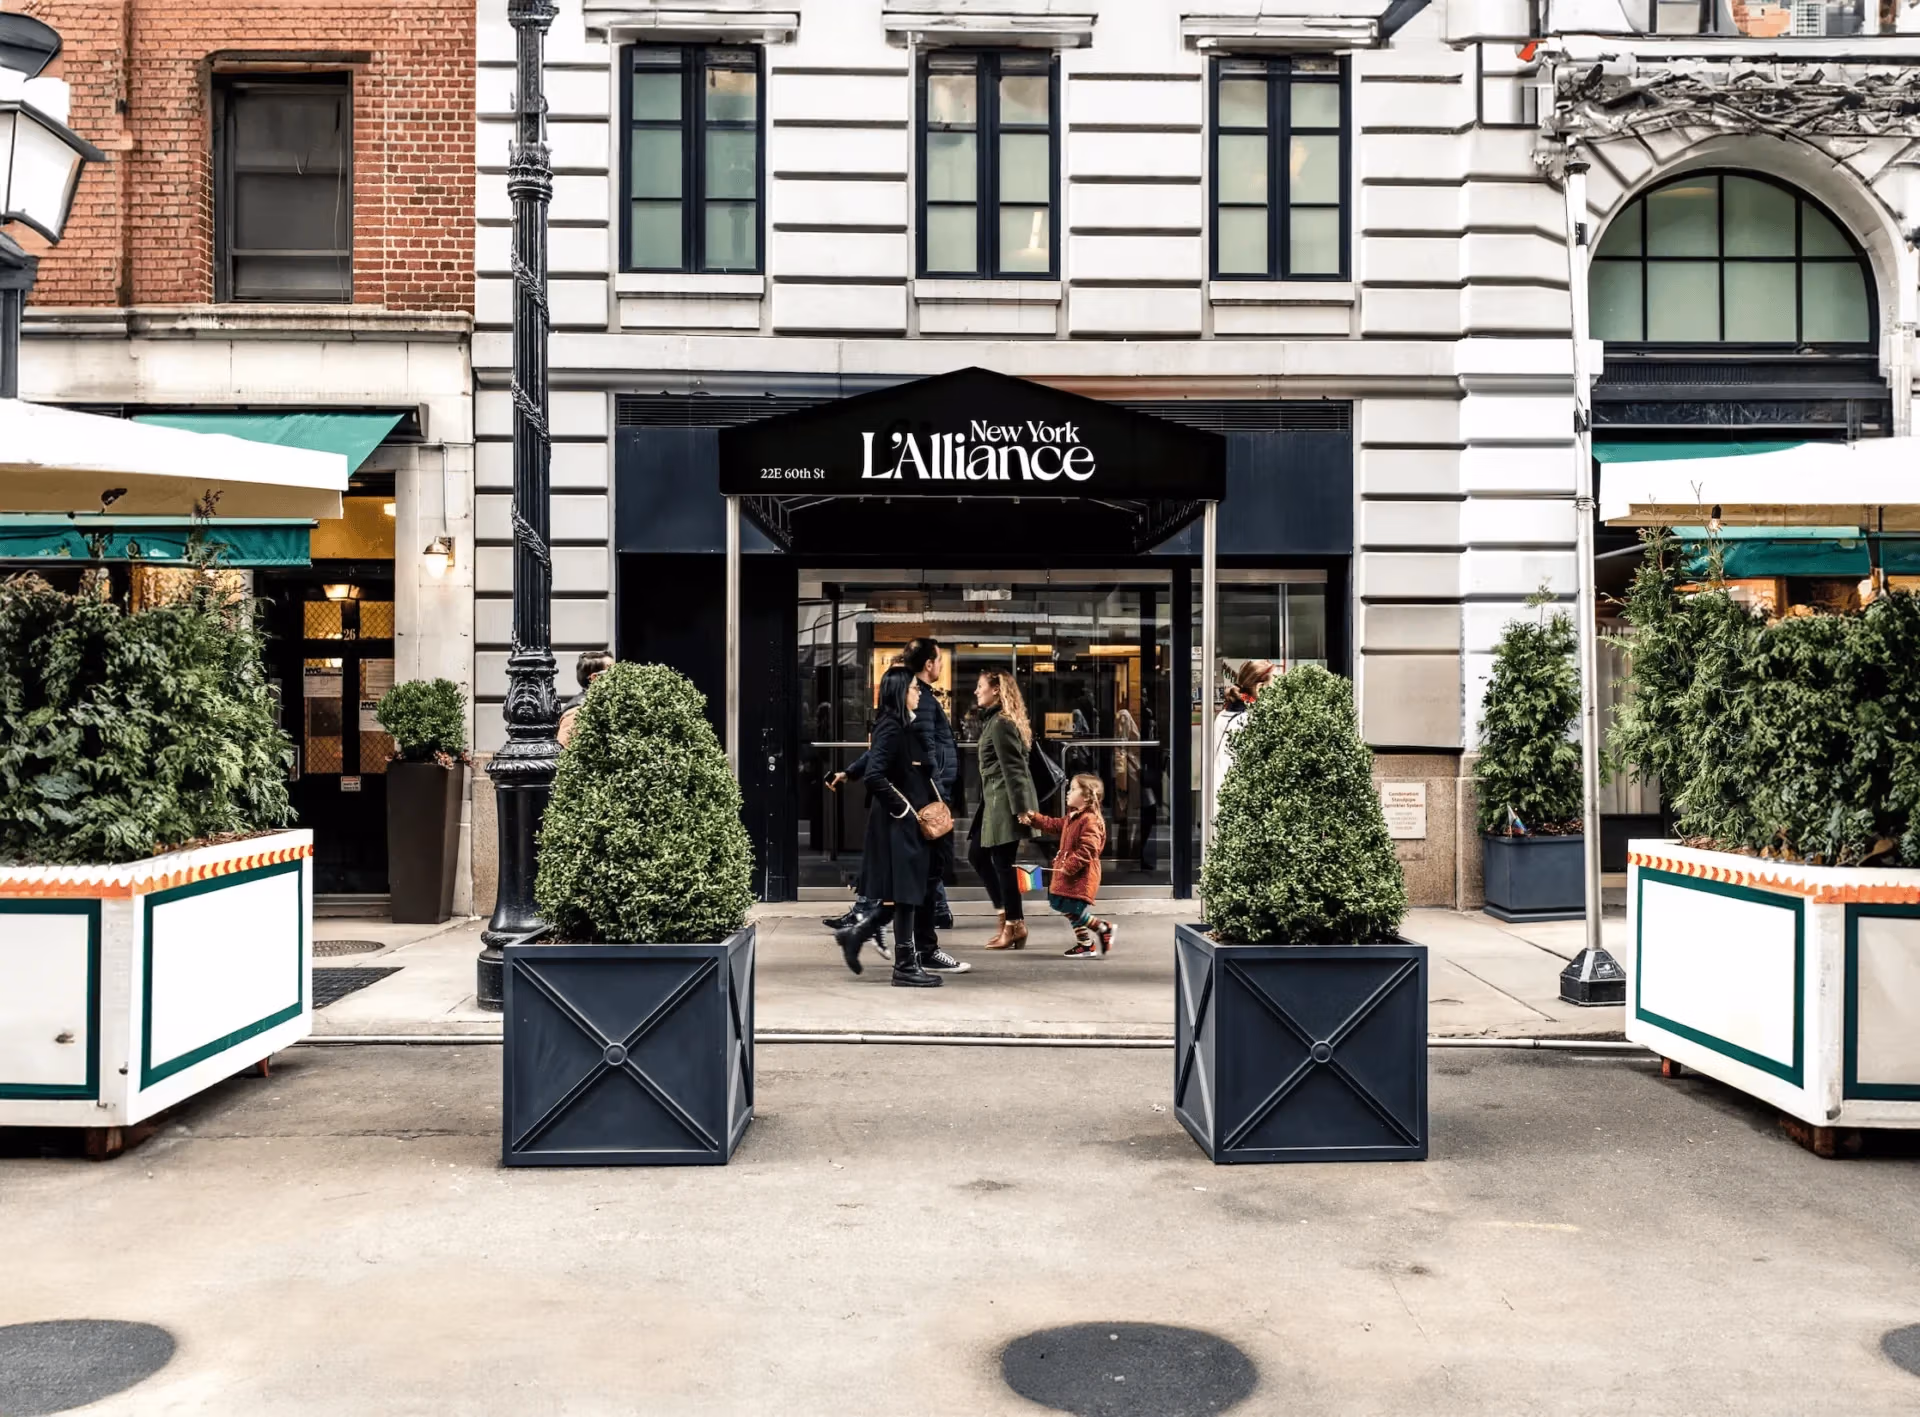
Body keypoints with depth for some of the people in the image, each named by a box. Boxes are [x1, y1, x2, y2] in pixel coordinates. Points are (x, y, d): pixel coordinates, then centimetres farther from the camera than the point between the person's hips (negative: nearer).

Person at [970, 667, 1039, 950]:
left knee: (1002, 862, -5)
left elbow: (1013, 768, -19)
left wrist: (1020, 809, -23)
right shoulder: (993, 720, 17)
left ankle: (1015, 925, 4)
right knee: (977, 855, 13)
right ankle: (1006, 912, 18)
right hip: (995, 801, 11)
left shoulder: (1001, 724, -14)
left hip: (1006, 802, -11)